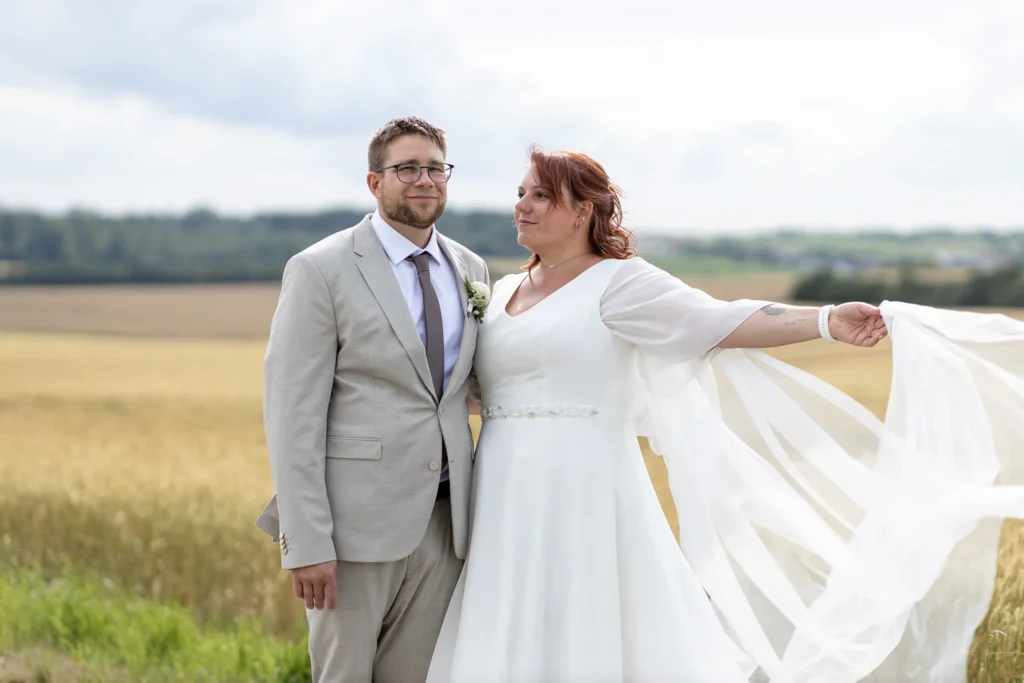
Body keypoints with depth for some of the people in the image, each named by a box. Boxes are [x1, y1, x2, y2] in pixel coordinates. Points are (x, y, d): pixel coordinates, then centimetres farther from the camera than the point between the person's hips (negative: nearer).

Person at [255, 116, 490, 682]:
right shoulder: (321, 270, -6)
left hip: (442, 523, 5)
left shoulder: (470, 270, 11)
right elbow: (292, 415, -10)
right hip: (358, 522, -5)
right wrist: (306, 544, -16)